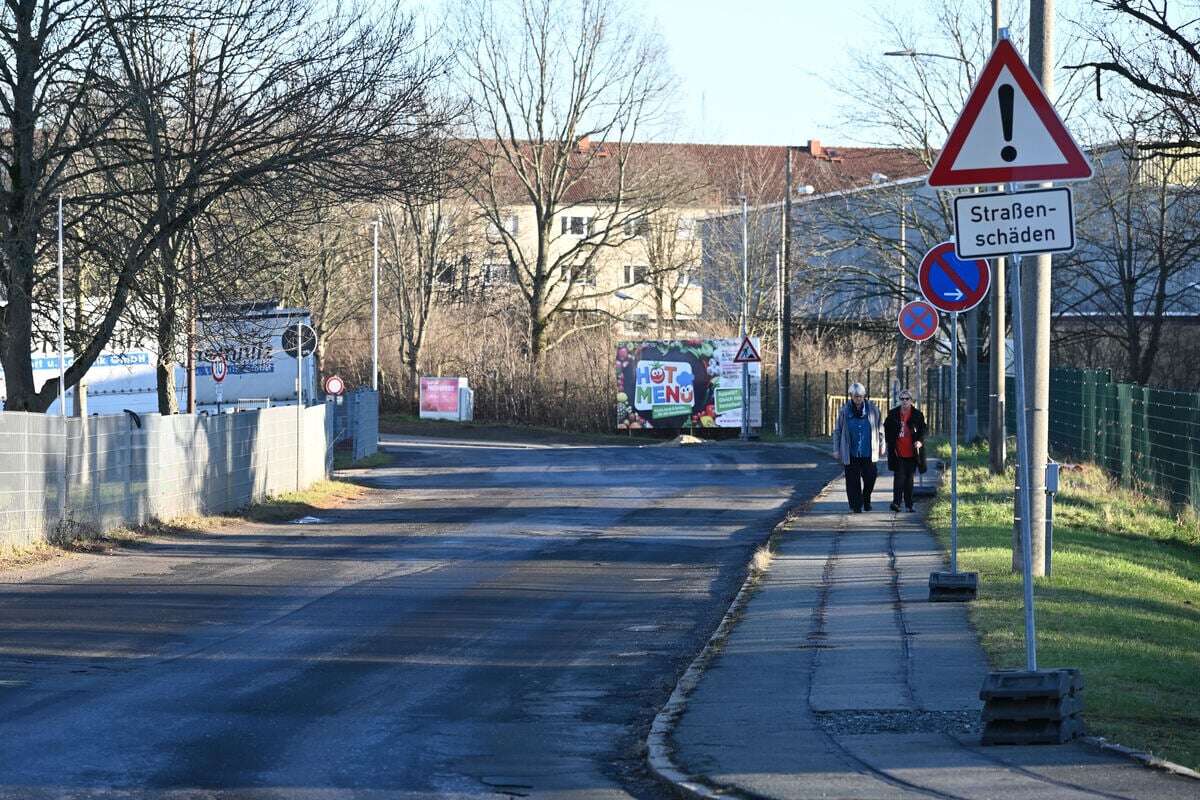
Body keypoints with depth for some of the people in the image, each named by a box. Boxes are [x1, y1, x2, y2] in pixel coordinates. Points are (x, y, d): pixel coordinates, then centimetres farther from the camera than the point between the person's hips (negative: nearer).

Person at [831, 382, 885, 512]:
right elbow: (837, 431, 8)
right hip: (851, 453, -1)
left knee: (870, 478, 1)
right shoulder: (844, 411, 0)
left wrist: (881, 446, 15)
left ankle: (866, 500, 25)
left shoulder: (872, 410, 2)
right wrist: (836, 449, 6)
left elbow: (880, 429, 13)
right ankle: (856, 505, 5)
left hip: (868, 453, 1)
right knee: (853, 481, -2)